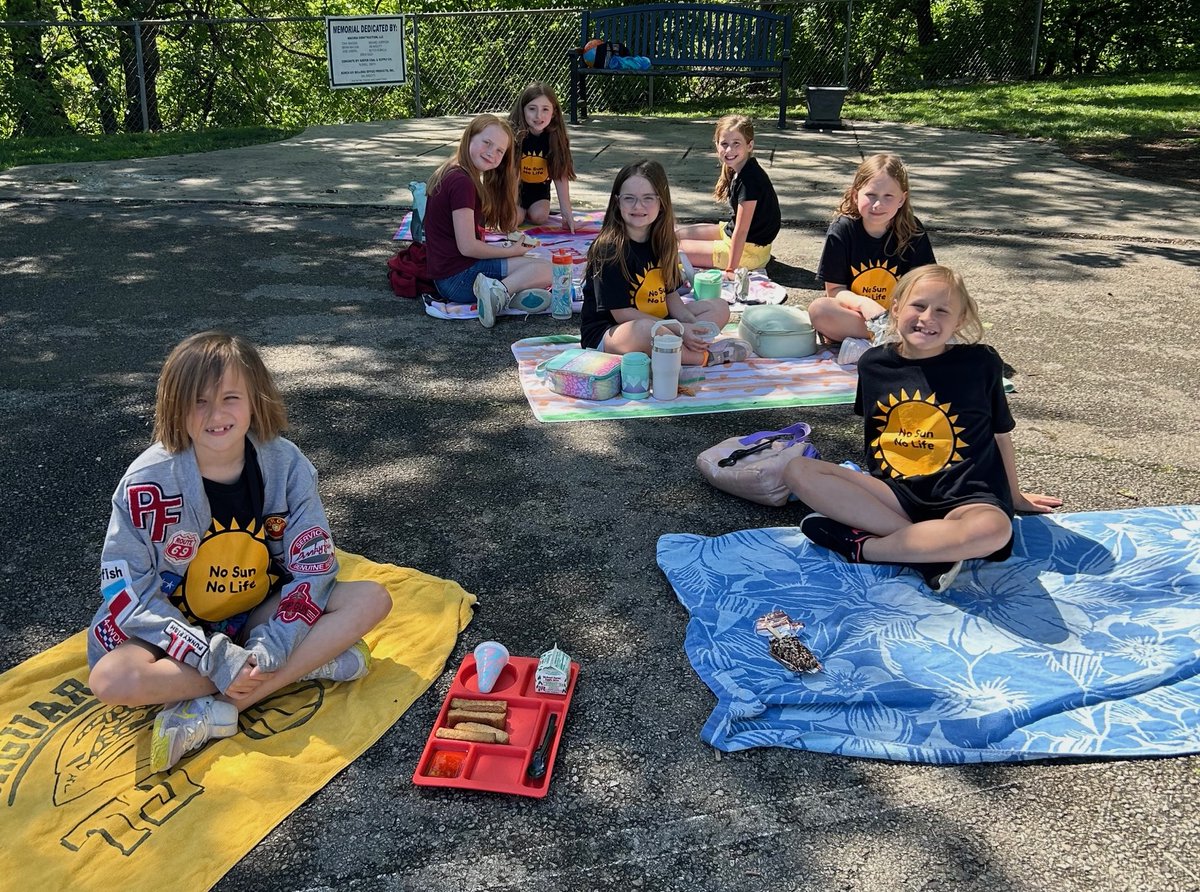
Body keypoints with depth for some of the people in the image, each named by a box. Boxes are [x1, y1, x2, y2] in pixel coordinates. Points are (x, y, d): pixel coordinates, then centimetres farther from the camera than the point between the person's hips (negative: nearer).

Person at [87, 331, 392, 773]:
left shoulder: (286, 463, -14)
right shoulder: (149, 480, -19)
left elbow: (313, 567, -10)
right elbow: (127, 590, -17)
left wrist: (270, 649, -25)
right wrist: (218, 659, -27)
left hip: (261, 618, 2)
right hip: (177, 626, -2)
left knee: (372, 599, -18)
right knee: (111, 680, -33)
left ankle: (216, 710, -24)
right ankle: (311, 663, -23)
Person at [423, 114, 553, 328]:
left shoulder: (450, 174, 14)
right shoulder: (463, 182, -17)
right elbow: (467, 247, -19)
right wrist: (512, 250, -5)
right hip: (459, 278, -10)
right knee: (548, 270, -8)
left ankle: (498, 290, -11)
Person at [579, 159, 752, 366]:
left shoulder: (661, 241, 4)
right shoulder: (610, 249, -19)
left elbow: (670, 294, 10)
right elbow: (621, 313, -21)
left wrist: (692, 323, -11)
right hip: (605, 334, -8)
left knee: (719, 307, 6)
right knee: (646, 329, -41)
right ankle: (705, 356, -15)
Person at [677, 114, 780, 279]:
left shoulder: (749, 179, -27)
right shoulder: (738, 170, 1)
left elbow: (741, 230, -26)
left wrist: (731, 270, -24)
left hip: (750, 250, -10)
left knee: (676, 251, -6)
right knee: (680, 235, 17)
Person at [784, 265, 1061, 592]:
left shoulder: (980, 363, -3)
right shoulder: (874, 363, 5)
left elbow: (1000, 433, 9)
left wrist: (1013, 496, 21)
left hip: (964, 499, -3)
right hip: (895, 494, 3)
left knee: (993, 529, -39)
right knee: (798, 471, -17)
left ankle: (861, 546, -18)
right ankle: (929, 551, -22)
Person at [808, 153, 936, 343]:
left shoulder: (912, 231, -6)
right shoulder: (842, 230, -9)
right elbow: (834, 290, -8)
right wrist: (863, 303, -28)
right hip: (851, 316, 0)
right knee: (818, 309, -32)